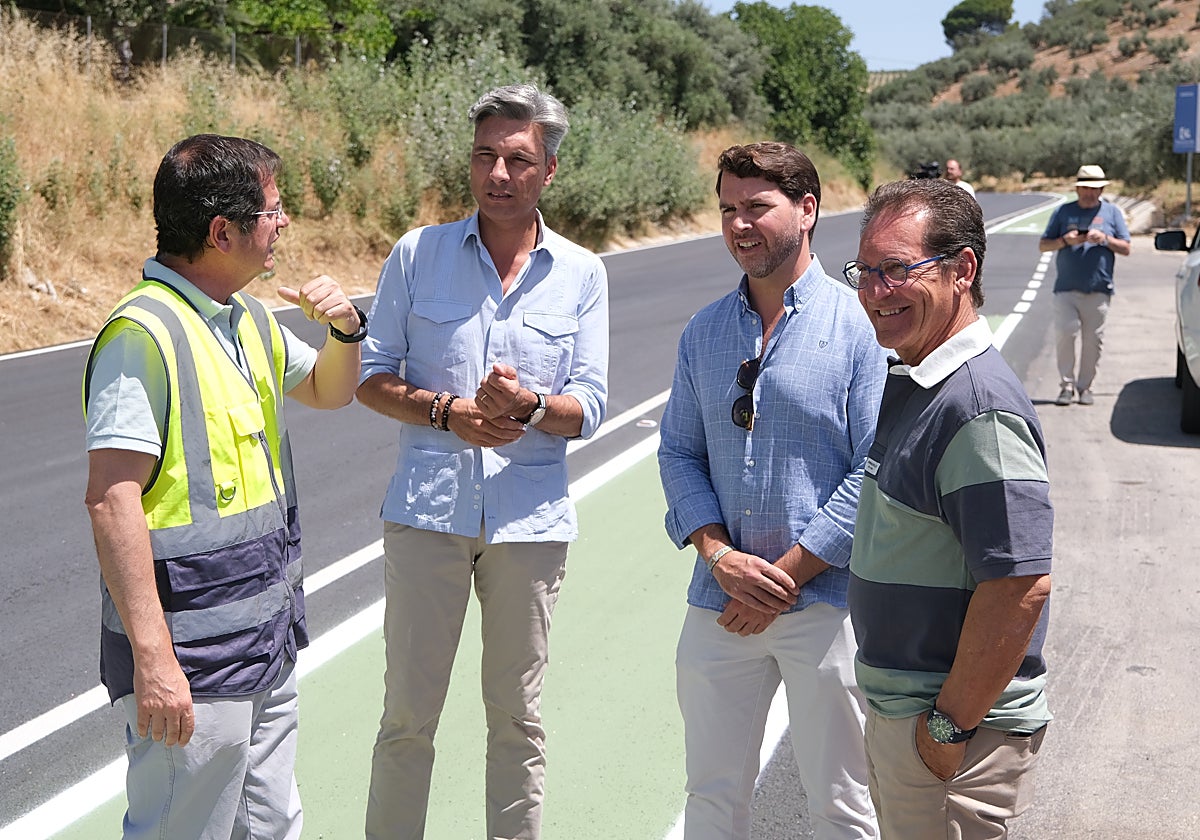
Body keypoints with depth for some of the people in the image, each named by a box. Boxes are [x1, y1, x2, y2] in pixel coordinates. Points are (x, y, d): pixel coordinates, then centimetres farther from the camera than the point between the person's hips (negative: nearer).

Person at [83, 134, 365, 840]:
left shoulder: (250, 320, 11)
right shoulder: (143, 334, -17)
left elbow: (330, 391, 27)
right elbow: (112, 502, -23)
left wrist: (346, 329, 4)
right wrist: (153, 659, -27)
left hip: (269, 643, 9)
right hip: (191, 663, -9)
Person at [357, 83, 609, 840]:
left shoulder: (582, 273, 4)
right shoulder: (419, 253, 2)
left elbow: (589, 407, 1)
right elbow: (371, 376, 4)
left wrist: (529, 407, -19)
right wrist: (446, 411, -13)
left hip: (531, 520, 1)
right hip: (428, 511, -1)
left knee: (518, 717, 11)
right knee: (408, 713, 4)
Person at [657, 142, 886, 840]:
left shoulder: (860, 325, -7)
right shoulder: (705, 331, 9)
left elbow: (873, 471, -12)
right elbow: (680, 454, 9)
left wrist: (784, 575, -14)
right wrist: (720, 555, -8)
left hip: (826, 602, -4)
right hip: (720, 602, 5)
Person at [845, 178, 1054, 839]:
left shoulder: (979, 404, -24)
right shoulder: (908, 384, 8)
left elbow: (1022, 586, -28)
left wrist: (951, 723, -22)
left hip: (957, 733, -10)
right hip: (896, 709, 10)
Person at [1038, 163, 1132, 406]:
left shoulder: (1112, 212, 12)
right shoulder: (1063, 212, 12)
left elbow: (1126, 248, 9)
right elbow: (1043, 245, 10)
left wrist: (1105, 239, -9)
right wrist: (1065, 241, -8)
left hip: (1098, 290, 0)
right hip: (1066, 288, 0)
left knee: (1093, 340, 0)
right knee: (1064, 334, -11)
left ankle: (1085, 386, 11)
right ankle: (1066, 385, -2)